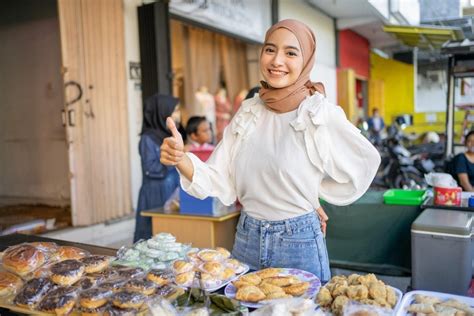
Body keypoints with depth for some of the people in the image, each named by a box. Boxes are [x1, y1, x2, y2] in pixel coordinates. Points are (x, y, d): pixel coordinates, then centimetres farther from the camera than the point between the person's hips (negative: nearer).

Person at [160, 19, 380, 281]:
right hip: (246, 239, 4)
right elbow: (220, 180, -1)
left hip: (298, 243, -4)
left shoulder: (321, 114, -12)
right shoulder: (248, 112, 0)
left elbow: (366, 161, 0)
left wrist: (315, 198, 3)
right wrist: (181, 159, -19)